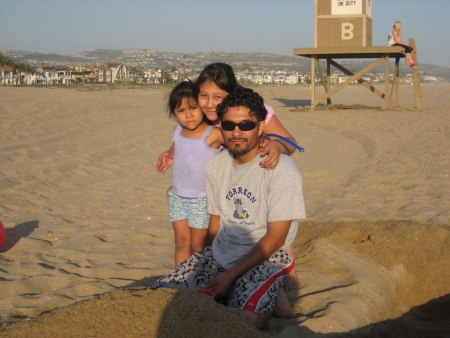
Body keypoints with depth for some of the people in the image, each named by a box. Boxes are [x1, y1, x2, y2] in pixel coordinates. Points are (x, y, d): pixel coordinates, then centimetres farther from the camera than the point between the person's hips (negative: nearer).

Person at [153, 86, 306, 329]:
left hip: (264, 258, -6)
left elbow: (275, 238, -15)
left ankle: (270, 296, 3)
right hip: (220, 254, 6)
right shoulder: (215, 165, 4)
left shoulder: (281, 170, -15)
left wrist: (230, 275, -16)